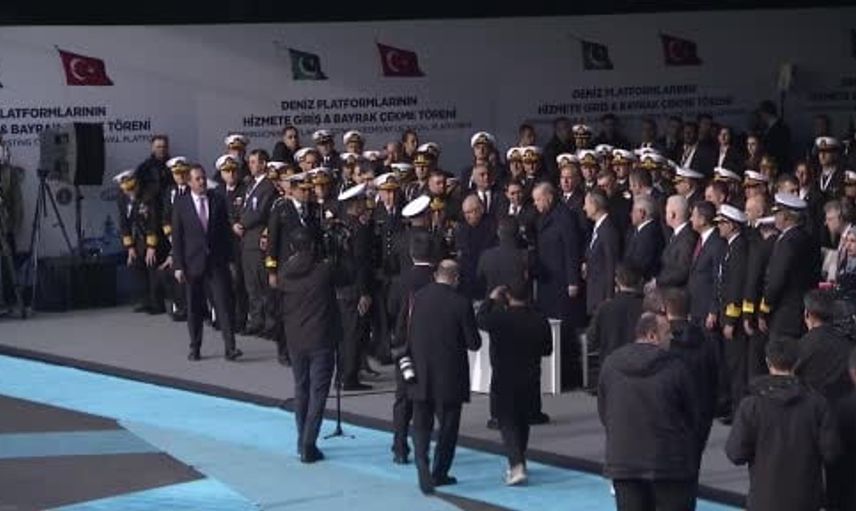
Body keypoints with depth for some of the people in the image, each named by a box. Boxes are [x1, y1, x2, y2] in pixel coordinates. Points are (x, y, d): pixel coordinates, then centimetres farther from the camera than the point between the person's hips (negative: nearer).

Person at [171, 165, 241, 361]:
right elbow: (176, 237, 0)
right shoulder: (181, 204, 0)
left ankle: (230, 347, -10)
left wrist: (229, 258, 4)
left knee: (223, 304, -7)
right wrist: (178, 266, -4)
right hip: (193, 263, 0)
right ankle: (195, 348, 17)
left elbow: (225, 230, 6)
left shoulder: (218, 200, 3)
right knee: (194, 308, 7)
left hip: (217, 262, 0)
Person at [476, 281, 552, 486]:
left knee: (507, 422, -1)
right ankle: (518, 463, 30)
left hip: (504, 380, -4)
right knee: (523, 421, 18)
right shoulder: (540, 320, -6)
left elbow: (480, 320, 4)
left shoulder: (500, 317, -16)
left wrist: (490, 299, 14)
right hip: (530, 381, 4)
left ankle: (517, 466, -17)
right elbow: (547, 349, 4)